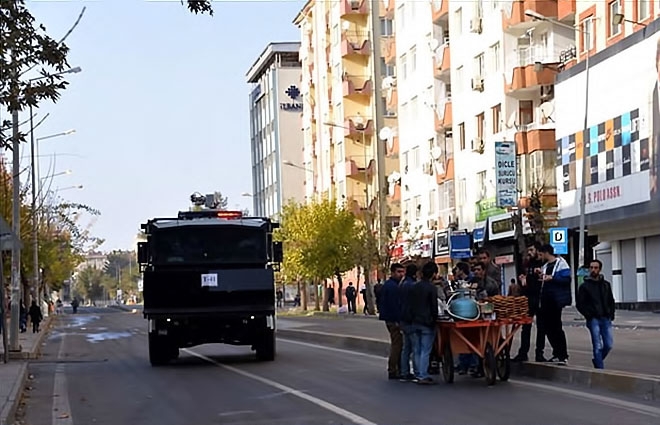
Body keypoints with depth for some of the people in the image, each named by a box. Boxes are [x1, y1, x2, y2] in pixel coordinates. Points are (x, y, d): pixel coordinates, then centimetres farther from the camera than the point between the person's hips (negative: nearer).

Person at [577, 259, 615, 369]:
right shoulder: (585, 286, 3)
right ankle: (600, 368, -5)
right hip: (593, 319, -4)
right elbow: (580, 304, 1)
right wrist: (589, 315, -9)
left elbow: (611, 301, 21)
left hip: (606, 319, 4)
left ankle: (597, 360, 23)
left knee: (609, 345, -1)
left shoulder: (606, 284, 15)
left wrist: (611, 314, 7)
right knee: (598, 346, -9)